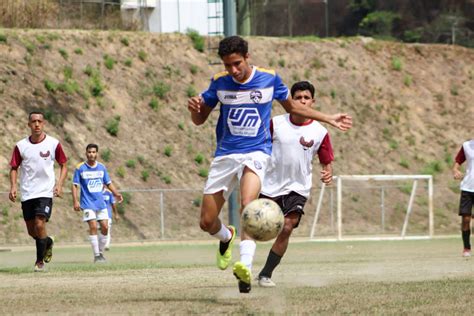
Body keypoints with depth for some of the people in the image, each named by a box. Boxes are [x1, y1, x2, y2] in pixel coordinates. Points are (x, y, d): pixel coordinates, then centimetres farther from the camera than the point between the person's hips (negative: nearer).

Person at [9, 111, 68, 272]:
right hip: (27, 193, 3)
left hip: (45, 192, -3)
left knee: (40, 225, -16)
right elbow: (14, 168, 7)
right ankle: (48, 242, 40)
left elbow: (63, 165, 6)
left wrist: (59, 184, -7)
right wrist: (13, 186, -8)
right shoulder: (21, 146, 0)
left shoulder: (54, 144, -3)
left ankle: (40, 261, -2)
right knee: (32, 231, 8)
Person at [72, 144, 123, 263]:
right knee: (93, 227, -13)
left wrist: (116, 194, 0)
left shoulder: (102, 167, 8)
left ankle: (101, 253, 16)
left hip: (101, 203, 4)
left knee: (105, 227, -1)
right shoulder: (80, 168, -3)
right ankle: (96, 255, -8)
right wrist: (75, 201, -11)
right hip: (88, 203, -4)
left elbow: (108, 183, 15)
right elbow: (75, 185, -2)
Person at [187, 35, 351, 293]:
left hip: (256, 153, -3)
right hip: (225, 155, 3)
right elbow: (200, 120, 10)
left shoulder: (269, 79, -1)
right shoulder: (220, 83, 0)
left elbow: (292, 107, 18)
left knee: (247, 204, -32)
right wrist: (194, 109, -14)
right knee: (207, 222, 0)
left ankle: (246, 267, -43)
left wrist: (329, 119, 17)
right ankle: (227, 237, 38)